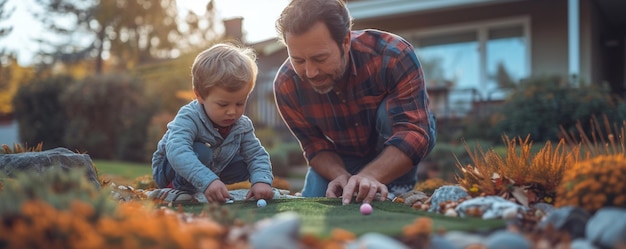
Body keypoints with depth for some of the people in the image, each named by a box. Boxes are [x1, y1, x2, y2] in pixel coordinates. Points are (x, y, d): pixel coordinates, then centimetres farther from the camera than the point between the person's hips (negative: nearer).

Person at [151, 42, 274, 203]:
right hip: (170, 169, -8)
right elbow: (176, 151, -50)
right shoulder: (189, 118, -34)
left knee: (244, 166, -8)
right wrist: (208, 180, -64)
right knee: (201, 152, -34)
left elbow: (257, 155, -13)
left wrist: (262, 181, -37)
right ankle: (180, 188, -13)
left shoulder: (243, 126, -13)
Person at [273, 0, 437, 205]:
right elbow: (316, 146, -15)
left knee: (389, 110, -34)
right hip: (344, 156, 3)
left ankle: (397, 194, -14)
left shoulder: (394, 55, -36)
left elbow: (414, 132, -41)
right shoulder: (285, 85, -25)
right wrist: (341, 176, -37)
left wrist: (369, 176, -57)